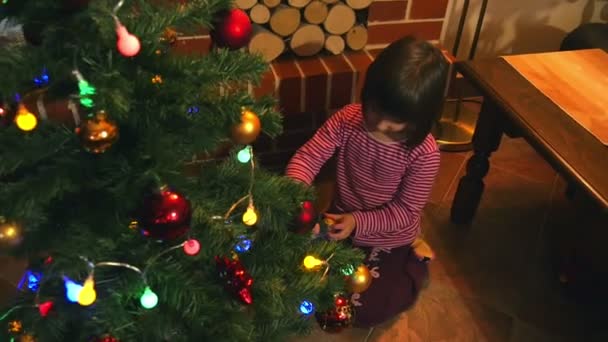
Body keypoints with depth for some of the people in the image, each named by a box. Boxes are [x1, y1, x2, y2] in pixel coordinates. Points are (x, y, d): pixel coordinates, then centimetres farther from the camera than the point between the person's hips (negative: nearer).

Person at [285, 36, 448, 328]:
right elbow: (307, 157, -21)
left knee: (362, 311, 0)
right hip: (342, 219, 4)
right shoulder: (346, 120, -21)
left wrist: (359, 222, -32)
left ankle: (414, 266, 21)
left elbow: (406, 211, -20)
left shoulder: (424, 153, -28)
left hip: (387, 239, -3)